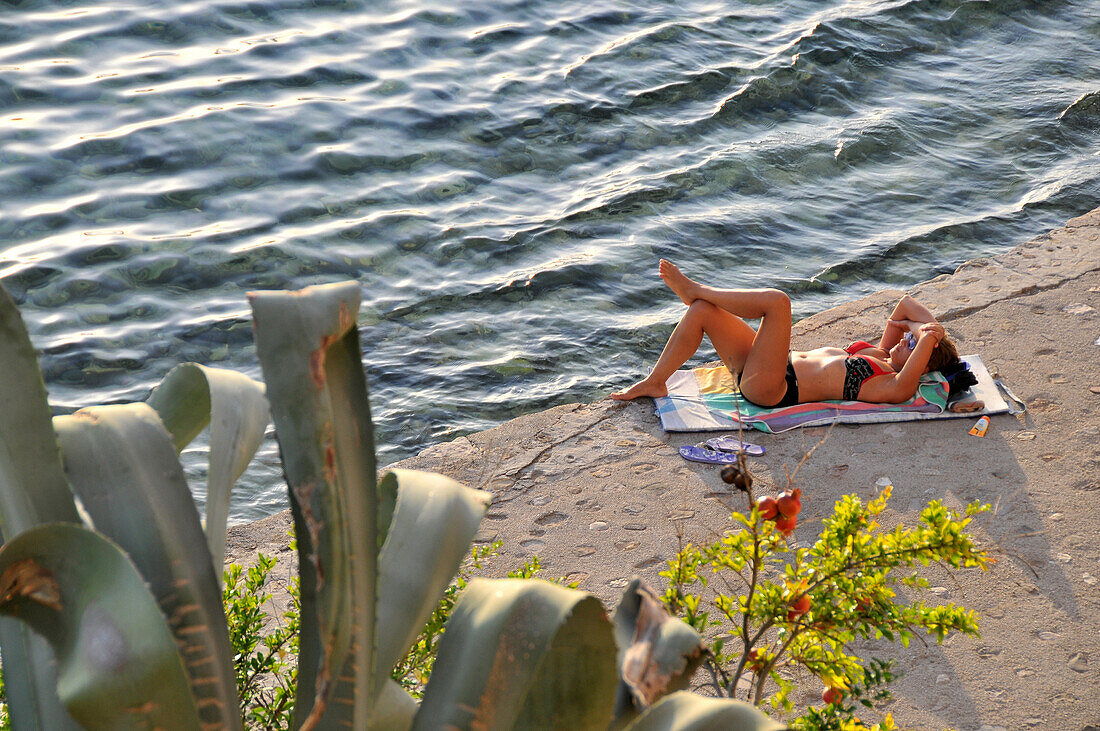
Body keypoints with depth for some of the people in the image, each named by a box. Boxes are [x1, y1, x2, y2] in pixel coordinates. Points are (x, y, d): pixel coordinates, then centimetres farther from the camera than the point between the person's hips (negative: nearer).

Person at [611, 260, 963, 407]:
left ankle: (696, 290, -2)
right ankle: (654, 382, 11)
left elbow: (903, 386, -35)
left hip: (769, 388, -10)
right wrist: (924, 322, 2)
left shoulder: (892, 385, -10)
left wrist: (927, 337, -29)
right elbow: (906, 305, 22)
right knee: (701, 311, 4)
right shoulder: (881, 355, 15)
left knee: (777, 300, -25)